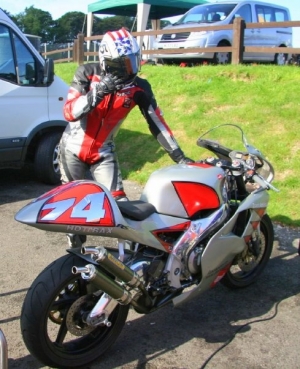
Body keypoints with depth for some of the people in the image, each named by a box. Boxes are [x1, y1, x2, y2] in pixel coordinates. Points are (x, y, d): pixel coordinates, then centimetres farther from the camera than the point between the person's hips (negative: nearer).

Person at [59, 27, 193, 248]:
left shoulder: (139, 87, -13)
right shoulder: (87, 73, -17)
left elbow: (157, 122, -9)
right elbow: (69, 112, -26)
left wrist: (179, 156, -13)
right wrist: (98, 92, -40)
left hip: (103, 153, 1)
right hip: (73, 149, -1)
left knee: (119, 203, -10)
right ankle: (75, 248, 33)